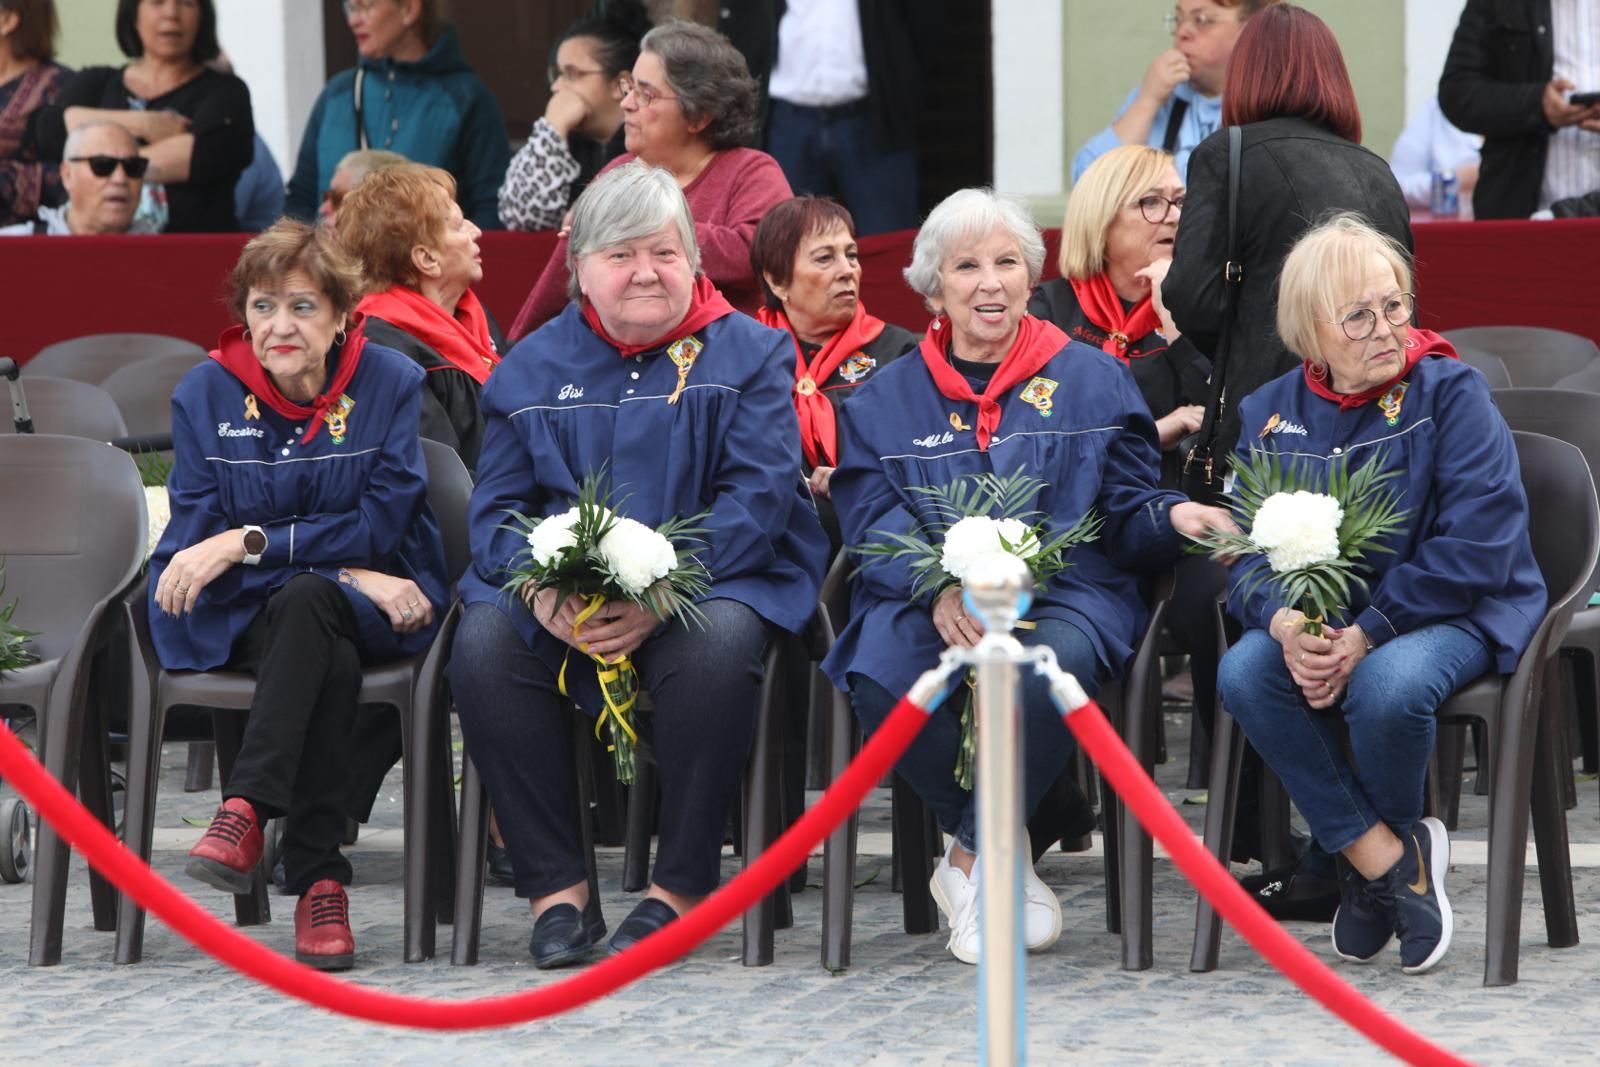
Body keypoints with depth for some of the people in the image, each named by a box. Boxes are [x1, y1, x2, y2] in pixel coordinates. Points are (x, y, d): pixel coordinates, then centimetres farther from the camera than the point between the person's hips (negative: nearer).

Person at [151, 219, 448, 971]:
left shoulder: (390, 383, -1)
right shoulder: (206, 393, 1)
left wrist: (247, 542, -20)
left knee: (303, 601, -37)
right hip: (240, 622, 1)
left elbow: (381, 526, -8)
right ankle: (319, 883, -41)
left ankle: (246, 810, -46)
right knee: (329, 661, -35)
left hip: (376, 620, -1)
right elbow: (196, 541, -5)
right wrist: (346, 575, -16)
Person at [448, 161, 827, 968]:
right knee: (483, 644, -28)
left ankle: (680, 887, -21)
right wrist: (543, 594, -17)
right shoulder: (533, 367, 13)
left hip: (709, 582, -2)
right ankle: (556, 888, -19)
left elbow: (757, 496, -8)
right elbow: (497, 508, 7)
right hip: (561, 600, 3)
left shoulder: (747, 355, 5)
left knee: (716, 645, -37)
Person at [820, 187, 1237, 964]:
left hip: (1066, 592, -1)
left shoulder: (1093, 382, 16)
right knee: (884, 673, -35)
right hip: (924, 600, 1)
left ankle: (970, 861, -16)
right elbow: (873, 526, 3)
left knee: (1053, 663, -38)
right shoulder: (884, 401, 16)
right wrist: (940, 589, -19)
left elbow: (1127, 512, 12)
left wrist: (1174, 518, -14)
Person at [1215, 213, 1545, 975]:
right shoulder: (1269, 413, 5)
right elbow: (1247, 552, 2)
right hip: (1319, 617, 4)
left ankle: (1362, 855, -4)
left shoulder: (1450, 393, -8)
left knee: (1389, 685, -36)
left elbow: (1478, 545, -16)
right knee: (1244, 673, -27)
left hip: (1455, 613, -4)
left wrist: (1364, 636, -23)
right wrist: (1285, 625, -22)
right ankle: (1391, 859, -19)